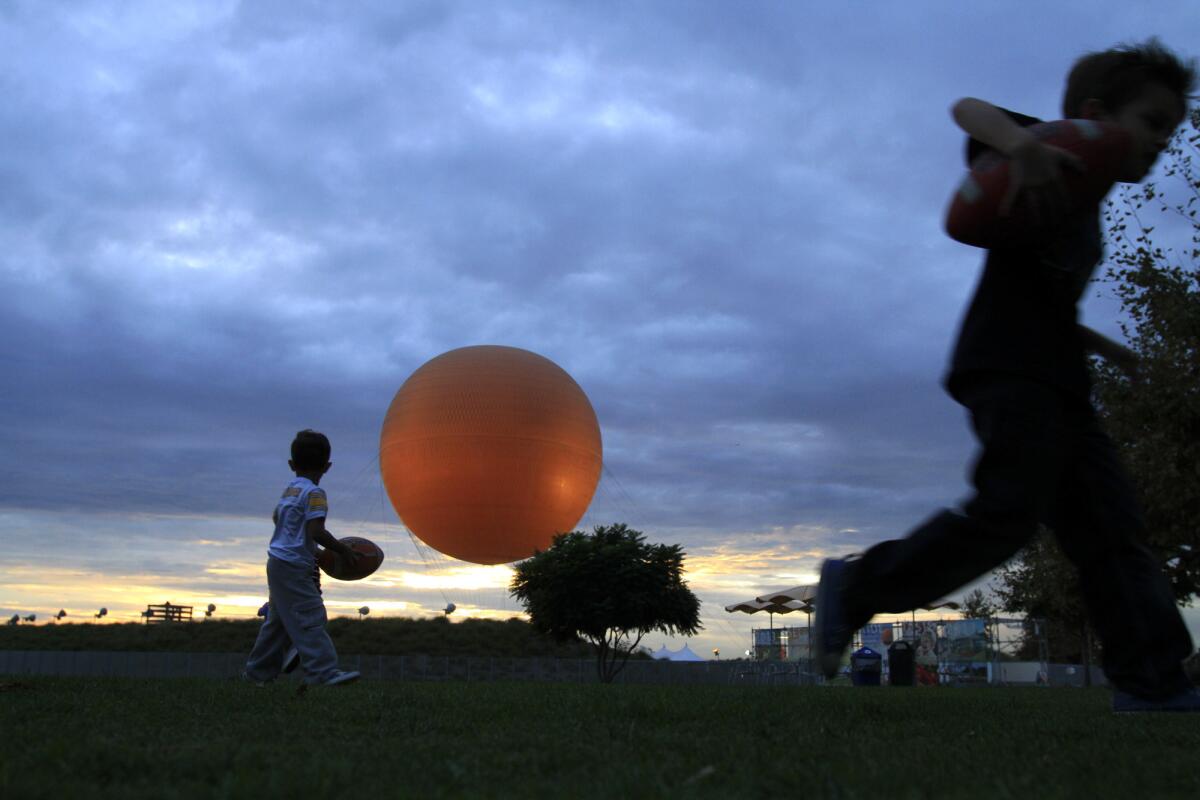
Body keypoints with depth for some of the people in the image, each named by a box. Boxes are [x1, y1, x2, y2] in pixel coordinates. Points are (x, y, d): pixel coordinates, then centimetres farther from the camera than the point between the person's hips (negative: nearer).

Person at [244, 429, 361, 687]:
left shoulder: (289, 490, 15)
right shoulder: (314, 493, -14)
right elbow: (316, 531, -24)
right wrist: (343, 550, -15)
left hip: (278, 562, 10)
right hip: (294, 567, -10)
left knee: (278, 621, 18)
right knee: (310, 618, -13)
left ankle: (259, 670, 25)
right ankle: (323, 672, -17)